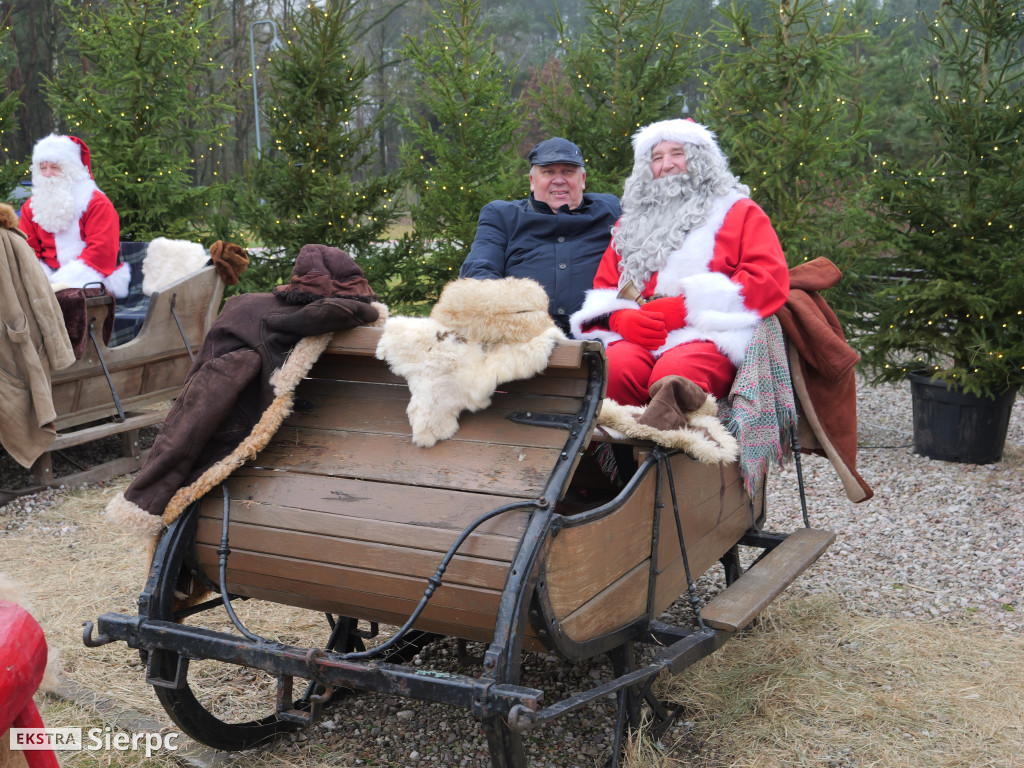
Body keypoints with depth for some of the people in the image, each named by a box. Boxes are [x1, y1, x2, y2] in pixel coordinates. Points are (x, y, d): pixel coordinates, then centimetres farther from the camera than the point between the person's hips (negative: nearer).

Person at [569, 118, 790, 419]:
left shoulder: (739, 212, 21)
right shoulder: (632, 223, 34)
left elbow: (770, 279, 4)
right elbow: (603, 287, 27)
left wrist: (686, 307, -7)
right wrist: (620, 317, -1)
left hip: (707, 334, -3)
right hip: (635, 337, 3)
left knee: (675, 372, -40)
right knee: (613, 368, -35)